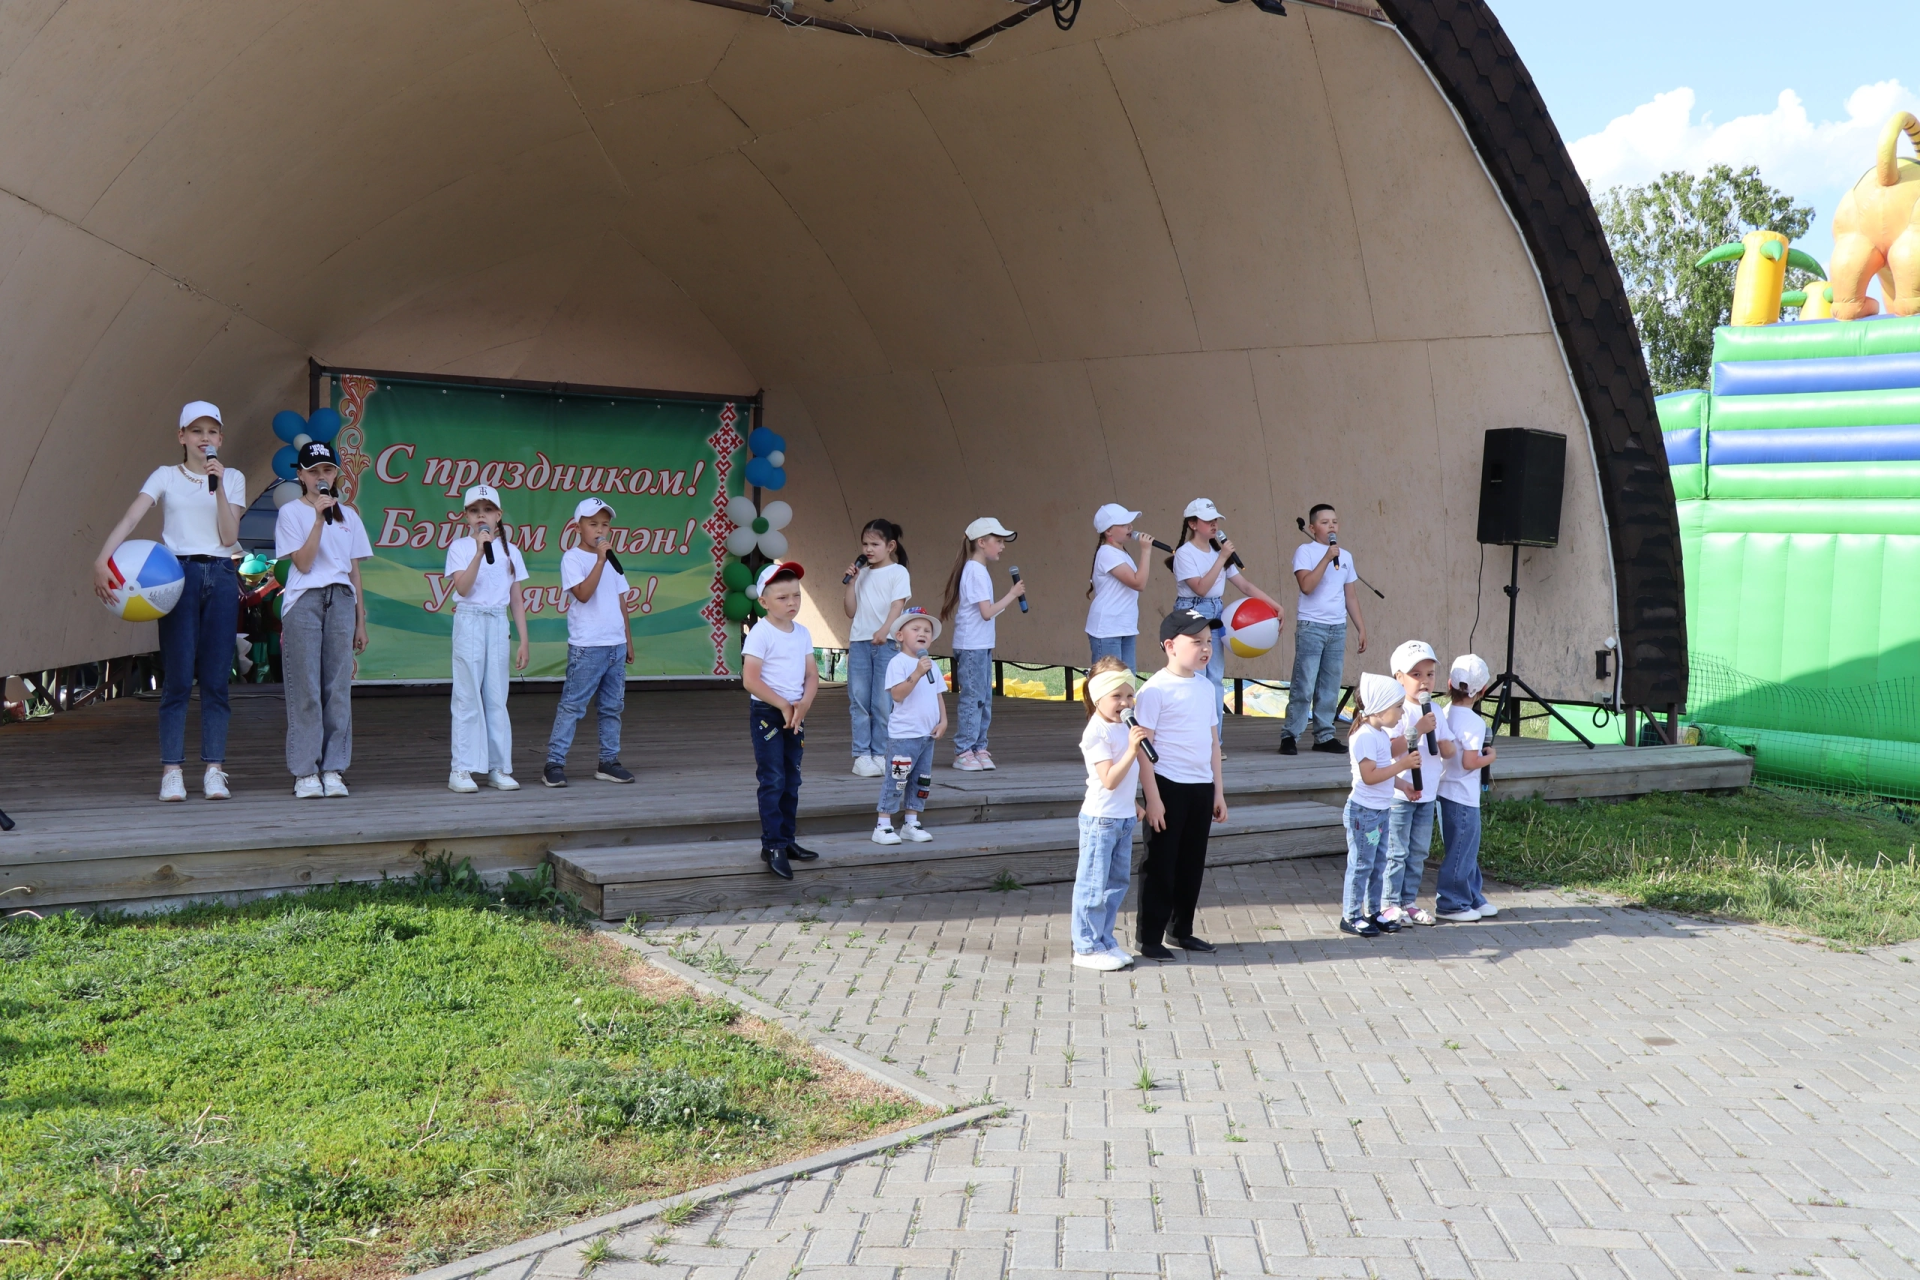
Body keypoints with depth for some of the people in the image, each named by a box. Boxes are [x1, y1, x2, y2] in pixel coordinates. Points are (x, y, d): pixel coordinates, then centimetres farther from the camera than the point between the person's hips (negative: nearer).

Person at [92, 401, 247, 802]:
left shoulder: (233, 478, 11)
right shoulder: (166, 477, 7)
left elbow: (229, 535, -1)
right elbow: (130, 519, -7)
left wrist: (218, 485, -10)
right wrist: (102, 559, -22)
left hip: (221, 576, 1)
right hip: (179, 574, -1)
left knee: (215, 678, 1)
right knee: (178, 677, -4)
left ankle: (214, 770, 4)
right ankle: (172, 770, 1)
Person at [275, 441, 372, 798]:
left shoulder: (348, 515, 15)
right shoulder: (291, 512, 4)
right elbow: (302, 562, -7)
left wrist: (360, 622, 11)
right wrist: (319, 518, -13)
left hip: (341, 601, 3)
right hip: (304, 601, -3)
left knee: (338, 688, 0)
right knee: (305, 688, -5)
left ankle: (333, 769, 4)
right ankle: (304, 772, -2)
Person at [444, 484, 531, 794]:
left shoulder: (509, 551, 10)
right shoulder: (460, 547, 0)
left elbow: (516, 599, 11)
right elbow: (462, 587, -15)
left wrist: (524, 641, 7)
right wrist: (480, 550, -22)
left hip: (498, 624, 3)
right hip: (469, 622, -3)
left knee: (497, 698, 4)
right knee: (468, 696, -4)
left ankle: (498, 768, 9)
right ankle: (462, 770, -1)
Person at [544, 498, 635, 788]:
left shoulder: (612, 560, 15)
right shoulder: (572, 558, -5)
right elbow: (583, 593, -20)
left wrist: (628, 641, 15)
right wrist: (600, 559, -21)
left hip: (616, 645, 6)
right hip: (586, 647, -6)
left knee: (613, 706, 9)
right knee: (572, 706, -5)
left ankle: (608, 761, 17)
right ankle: (554, 763, -2)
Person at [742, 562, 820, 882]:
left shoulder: (803, 634, 8)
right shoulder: (760, 634, -13)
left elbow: (812, 675, 7)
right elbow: (751, 680, -20)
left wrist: (804, 703, -12)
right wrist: (783, 705, -16)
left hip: (794, 714, 7)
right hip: (766, 713, -7)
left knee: (792, 780, 12)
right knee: (773, 780, -7)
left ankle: (788, 840, 21)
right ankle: (773, 845, -4)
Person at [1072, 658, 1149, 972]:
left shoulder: (1123, 727, 9)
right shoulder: (1097, 733, -18)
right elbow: (1109, 780, -25)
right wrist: (1132, 750, -34)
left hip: (1123, 818, 9)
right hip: (1101, 819, -9)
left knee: (1117, 883, 14)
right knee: (1094, 886, -1)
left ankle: (1104, 941, 24)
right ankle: (1086, 948, 7)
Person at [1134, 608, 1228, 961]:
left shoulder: (1206, 688, 10)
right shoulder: (1156, 690, -12)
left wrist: (1218, 792, 14)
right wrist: (1153, 798, -17)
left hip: (1202, 787, 7)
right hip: (1168, 786, -7)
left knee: (1192, 863, 13)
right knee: (1161, 864, 1)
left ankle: (1182, 929, 27)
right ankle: (1150, 937, 10)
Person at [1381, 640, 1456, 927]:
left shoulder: (1435, 711, 10)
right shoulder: (1397, 710, -11)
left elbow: (1450, 752, 10)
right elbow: (1390, 749, -21)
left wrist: (1440, 740, -11)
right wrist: (1417, 731, -26)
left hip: (1427, 794, 7)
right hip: (1400, 794, -7)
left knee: (1419, 852, 12)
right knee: (1396, 852, -2)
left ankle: (1409, 901, 22)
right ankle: (1389, 904, 6)